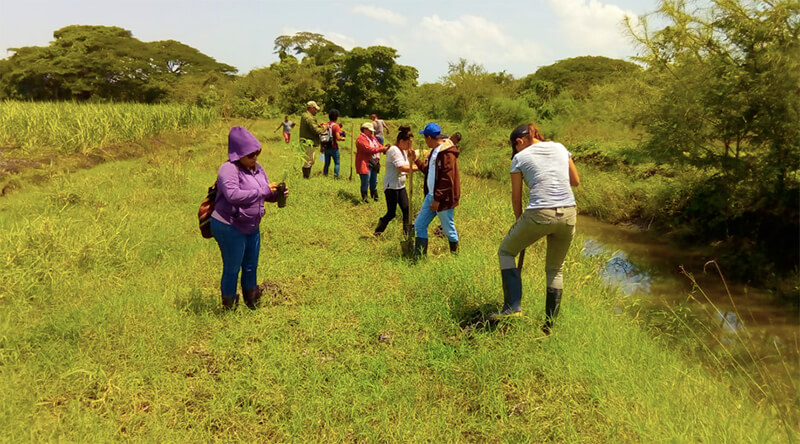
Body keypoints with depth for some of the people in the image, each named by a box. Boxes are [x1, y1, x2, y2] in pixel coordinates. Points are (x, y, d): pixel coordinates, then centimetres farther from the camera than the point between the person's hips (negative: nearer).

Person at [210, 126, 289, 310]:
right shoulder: (229, 169, -20)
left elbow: (266, 193, 14)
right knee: (232, 268, 5)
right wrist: (262, 191, -31)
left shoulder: (257, 167, 6)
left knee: (251, 266, 20)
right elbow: (232, 195, -35)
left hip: (251, 227, 8)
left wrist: (278, 194, -9)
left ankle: (251, 301, 39)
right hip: (229, 228, -8)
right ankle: (229, 306, 24)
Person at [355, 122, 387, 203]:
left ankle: (375, 196, 28)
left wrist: (385, 149, -13)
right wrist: (382, 149, -31)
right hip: (365, 164, -9)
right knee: (365, 182, -3)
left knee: (374, 182, 16)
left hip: (373, 164, 9)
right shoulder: (361, 139, -15)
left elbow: (379, 145, 10)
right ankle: (364, 198, 10)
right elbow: (369, 149, -26)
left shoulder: (372, 137, 15)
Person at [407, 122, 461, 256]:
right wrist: (415, 160, 15)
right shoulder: (435, 151, 13)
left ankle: (456, 254, 24)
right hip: (431, 196, 10)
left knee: (448, 229, 5)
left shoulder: (447, 153, -19)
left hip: (443, 199, -10)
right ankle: (419, 256, 16)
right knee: (419, 225, 9)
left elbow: (447, 179, -22)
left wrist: (437, 199, -21)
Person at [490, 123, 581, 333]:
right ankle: (550, 326, 23)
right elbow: (576, 181, 22)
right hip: (568, 214, 5)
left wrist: (520, 221, 23)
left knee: (506, 251, 19)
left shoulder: (520, 158, 6)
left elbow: (516, 197, 10)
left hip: (539, 214, -4)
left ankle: (513, 306, 6)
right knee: (555, 269, 21)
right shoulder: (560, 148, 16)